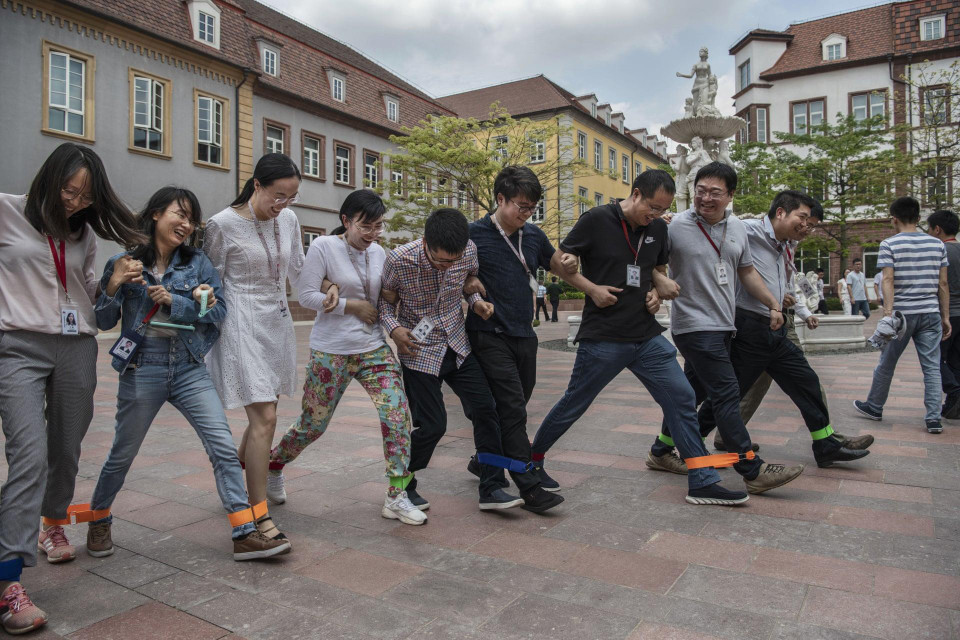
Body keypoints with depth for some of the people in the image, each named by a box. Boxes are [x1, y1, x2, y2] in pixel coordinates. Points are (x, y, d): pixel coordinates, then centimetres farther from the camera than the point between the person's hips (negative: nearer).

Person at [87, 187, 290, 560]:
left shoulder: (197, 263, 3)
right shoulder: (123, 264, 0)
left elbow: (219, 312, -5)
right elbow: (103, 322, 0)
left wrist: (173, 301, -15)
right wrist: (114, 284, -15)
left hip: (190, 370, 2)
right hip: (141, 371, -1)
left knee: (224, 449, -7)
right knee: (122, 455, 15)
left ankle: (245, 535, -2)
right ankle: (99, 522, 42)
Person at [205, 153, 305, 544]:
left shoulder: (288, 220, 5)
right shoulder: (223, 225, -10)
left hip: (278, 322, 6)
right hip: (243, 325, -6)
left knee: (263, 413, 15)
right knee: (264, 419, -12)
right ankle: (259, 517, -1)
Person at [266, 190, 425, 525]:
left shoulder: (378, 252, 6)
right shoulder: (323, 246, -10)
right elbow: (306, 296, -13)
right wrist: (353, 305, -14)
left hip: (374, 349, 4)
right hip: (331, 352, -4)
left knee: (398, 417, -10)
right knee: (313, 424, 10)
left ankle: (396, 498, 2)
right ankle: (273, 466, 41)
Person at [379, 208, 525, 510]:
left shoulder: (469, 250, -13)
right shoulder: (399, 260, -23)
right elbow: (384, 296, -4)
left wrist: (476, 301, -9)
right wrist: (393, 327, -21)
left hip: (458, 346, 4)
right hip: (419, 351, -4)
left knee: (485, 409, 0)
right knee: (432, 425, -4)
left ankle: (490, 489, 13)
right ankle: (403, 485, 22)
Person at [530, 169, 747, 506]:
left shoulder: (658, 228, 8)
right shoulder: (597, 219, -9)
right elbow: (560, 261, -3)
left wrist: (655, 292, 3)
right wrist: (592, 289, -14)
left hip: (647, 336, 5)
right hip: (603, 337, -5)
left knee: (682, 399, 0)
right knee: (572, 406, 6)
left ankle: (702, 483, 10)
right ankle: (532, 458, 28)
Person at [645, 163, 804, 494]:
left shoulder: (737, 228, 11)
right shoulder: (676, 225, -9)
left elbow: (747, 272, 20)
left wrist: (774, 305, 16)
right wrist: (660, 279, -25)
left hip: (723, 326, 8)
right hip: (694, 325, -7)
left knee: (693, 391, 14)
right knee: (727, 394, -8)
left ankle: (661, 452, 28)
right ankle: (754, 471, 0)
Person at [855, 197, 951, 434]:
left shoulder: (889, 244, -5)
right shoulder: (937, 244, 8)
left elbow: (888, 280, -15)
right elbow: (943, 284, 8)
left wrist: (888, 313, -19)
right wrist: (945, 317, 13)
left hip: (902, 313, -3)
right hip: (930, 313, 3)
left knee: (886, 364, 10)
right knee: (932, 367, 5)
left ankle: (874, 407, 25)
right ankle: (934, 418, 2)